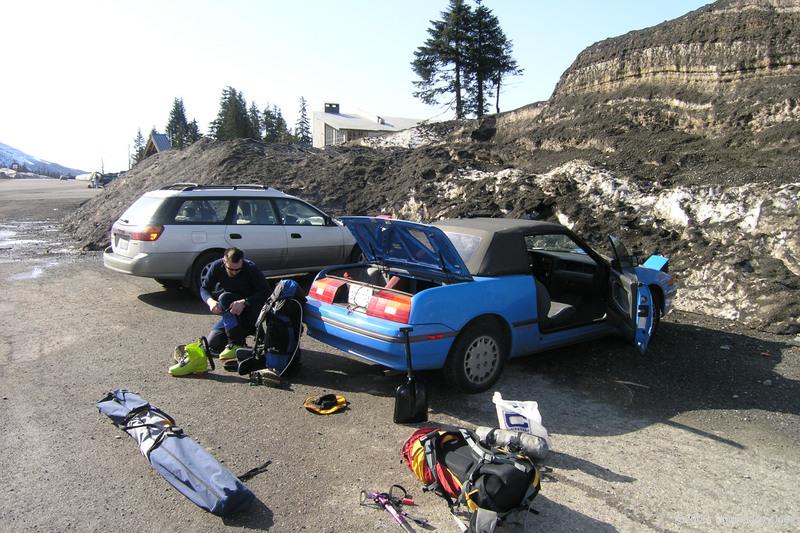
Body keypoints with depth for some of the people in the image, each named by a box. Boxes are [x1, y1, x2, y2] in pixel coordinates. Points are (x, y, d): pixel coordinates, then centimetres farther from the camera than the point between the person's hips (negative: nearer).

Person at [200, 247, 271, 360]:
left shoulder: (251, 268, -22)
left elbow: (267, 293, -26)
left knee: (224, 297, -30)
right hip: (232, 314, 4)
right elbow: (204, 288, -6)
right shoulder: (217, 266, -12)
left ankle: (236, 344, -26)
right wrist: (210, 301, -29)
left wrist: (244, 302, -40)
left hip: (250, 309, -4)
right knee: (212, 346, -10)